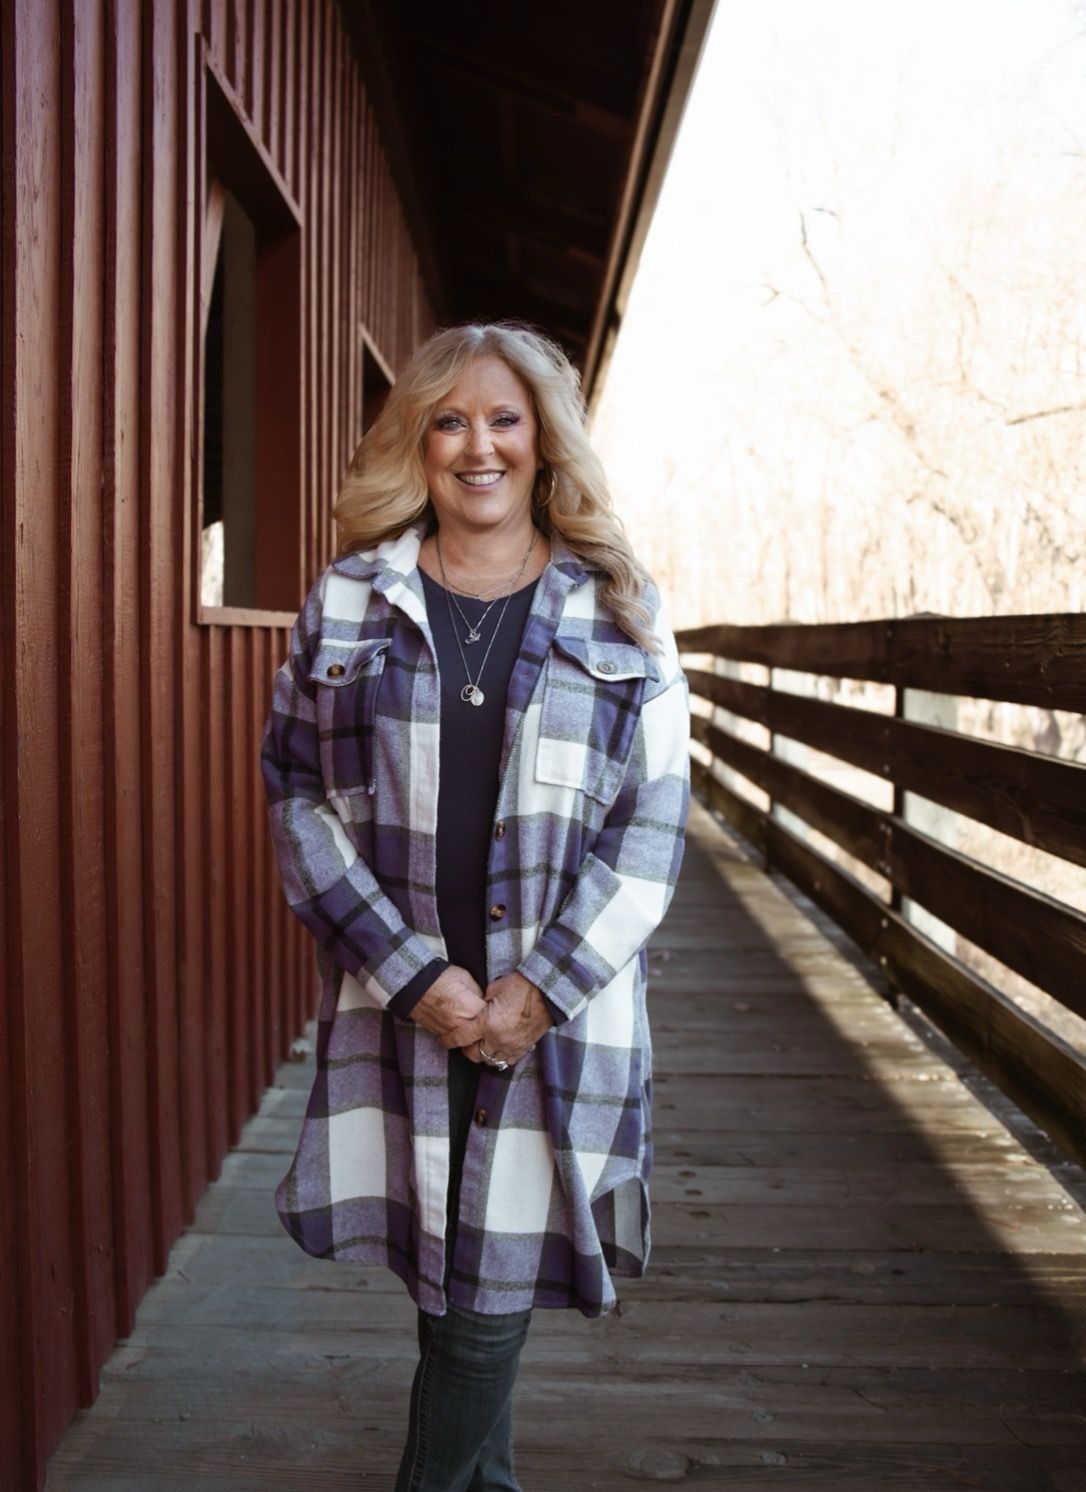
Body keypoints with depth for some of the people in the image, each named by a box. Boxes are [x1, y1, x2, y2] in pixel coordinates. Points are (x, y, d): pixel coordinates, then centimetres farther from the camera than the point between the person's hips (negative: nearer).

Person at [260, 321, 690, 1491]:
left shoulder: (621, 615, 4)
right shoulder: (348, 603, 5)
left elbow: (652, 822, 1)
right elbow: (296, 794, 0)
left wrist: (539, 989, -9)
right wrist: (415, 975, -9)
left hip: (558, 1010, 0)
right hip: (396, 1001, 1)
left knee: (493, 1290, 1)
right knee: (448, 1283, 11)